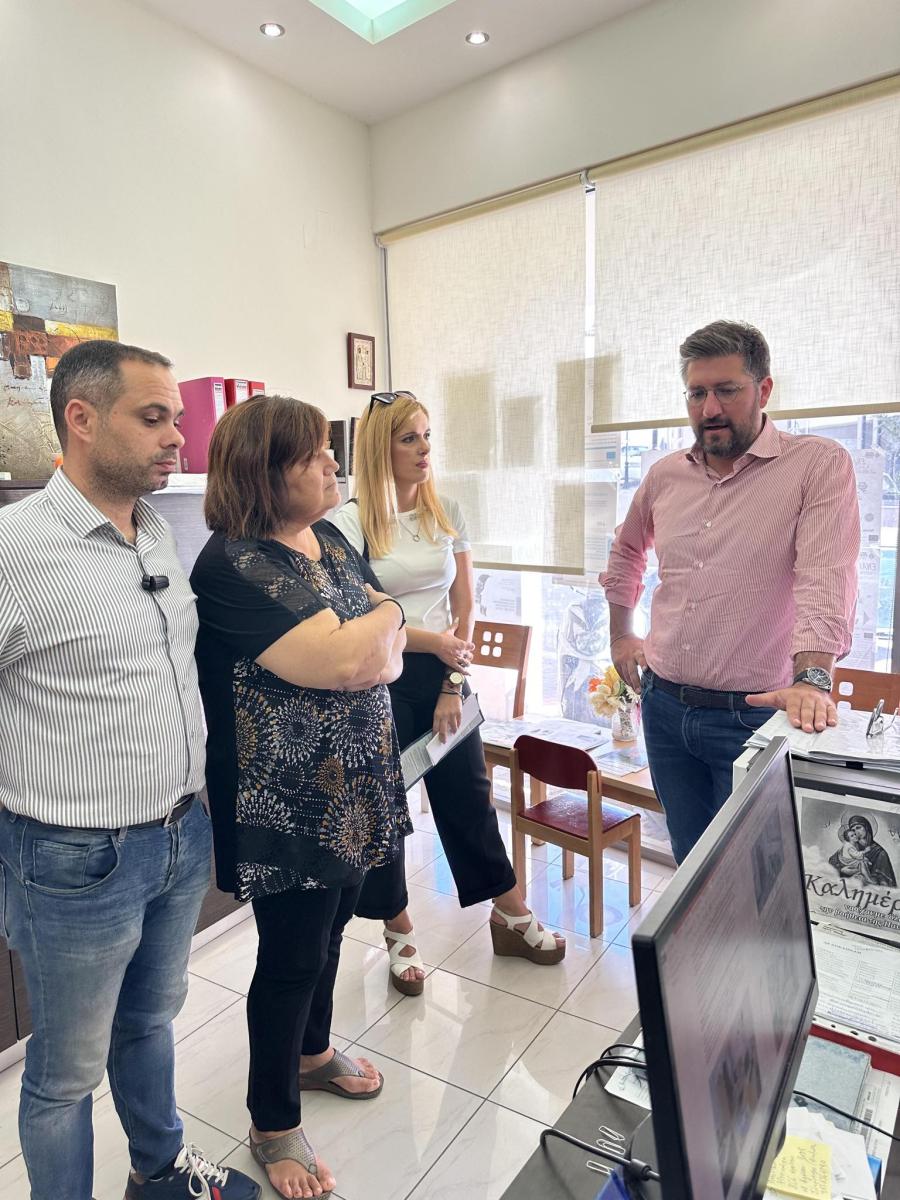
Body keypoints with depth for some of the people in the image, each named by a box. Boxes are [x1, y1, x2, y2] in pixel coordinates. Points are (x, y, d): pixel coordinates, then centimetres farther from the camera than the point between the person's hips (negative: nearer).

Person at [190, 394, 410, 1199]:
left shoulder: (331, 541, 5)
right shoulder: (233, 566, -21)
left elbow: (386, 660, 7)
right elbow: (344, 660, -28)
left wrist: (356, 653, -14)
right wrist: (388, 615, -10)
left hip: (354, 784, 8)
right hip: (289, 803, -7)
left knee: (329, 930, 24)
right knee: (292, 957, 9)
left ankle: (313, 1052, 50)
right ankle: (274, 1125, 34)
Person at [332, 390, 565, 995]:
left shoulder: (448, 513, 3)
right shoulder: (353, 522, -10)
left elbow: (464, 608, 3)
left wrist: (453, 687, -3)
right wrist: (435, 642, -16)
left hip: (442, 674, 3)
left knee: (469, 796, 11)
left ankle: (512, 918, 29)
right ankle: (400, 933, 29)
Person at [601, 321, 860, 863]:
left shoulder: (819, 466, -9)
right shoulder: (665, 476, 6)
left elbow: (828, 578, -22)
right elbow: (627, 549, 24)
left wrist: (813, 679, -35)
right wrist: (620, 633, 21)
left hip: (753, 716, -5)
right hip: (666, 707, 5)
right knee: (690, 864, 19)